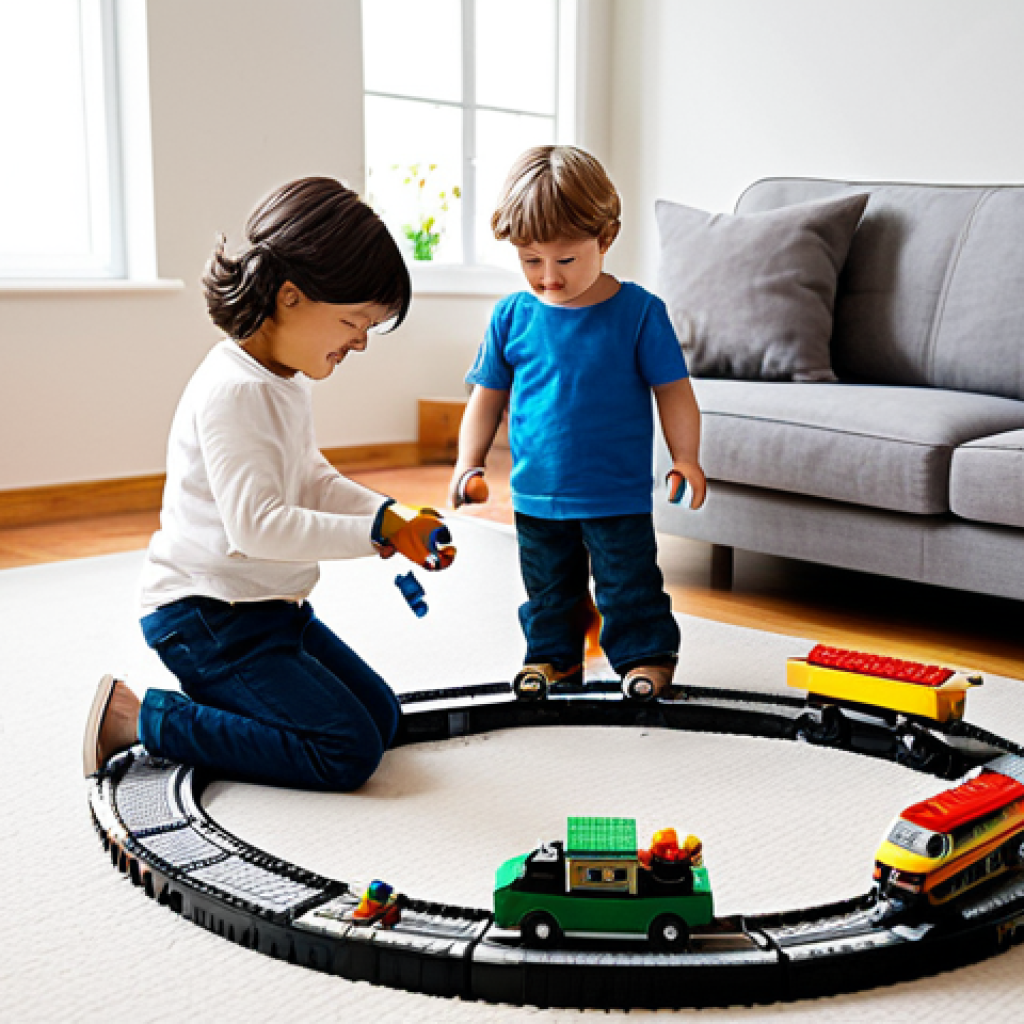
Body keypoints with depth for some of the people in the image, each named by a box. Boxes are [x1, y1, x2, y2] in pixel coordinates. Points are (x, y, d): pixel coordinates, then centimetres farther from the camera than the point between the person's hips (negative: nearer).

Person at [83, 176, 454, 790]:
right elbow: (255, 525, -30)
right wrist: (375, 531, -29)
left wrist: (390, 514, -2)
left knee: (382, 717, 13)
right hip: (207, 617, -10)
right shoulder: (232, 390, -24)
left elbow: (314, 480, 15)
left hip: (271, 605, 10)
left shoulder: (288, 381, 9)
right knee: (348, 754, -14)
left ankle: (214, 700, 15)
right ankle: (138, 719, -7)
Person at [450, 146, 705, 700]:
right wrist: (469, 461, 0)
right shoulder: (512, 315, -1)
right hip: (537, 494, 3)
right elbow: (488, 394, 8)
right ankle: (553, 655, 36)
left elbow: (673, 390, -4)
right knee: (547, 587, 18)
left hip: (618, 494, -3)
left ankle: (646, 654, 26)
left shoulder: (638, 311, -9)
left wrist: (684, 458, -12)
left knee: (629, 583, 7)